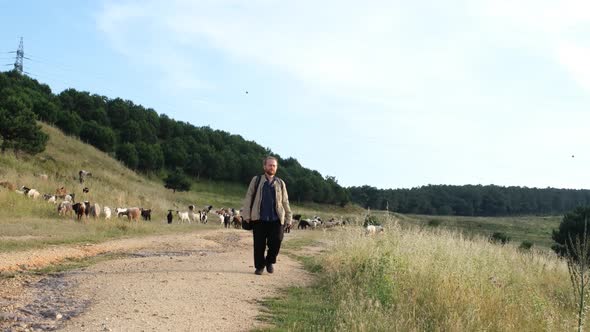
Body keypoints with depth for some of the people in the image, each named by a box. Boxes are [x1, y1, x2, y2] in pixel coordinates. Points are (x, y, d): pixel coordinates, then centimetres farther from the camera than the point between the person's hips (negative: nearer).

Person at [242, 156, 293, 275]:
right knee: (259, 244, 2)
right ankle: (259, 266, 19)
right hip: (259, 219, -1)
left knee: (276, 242, -9)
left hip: (276, 220, 1)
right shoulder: (256, 180, 8)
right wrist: (247, 215, -4)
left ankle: (270, 261, 17)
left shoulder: (280, 183, 14)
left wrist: (288, 218, 8)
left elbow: (285, 202, 15)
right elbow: (248, 198, 4)